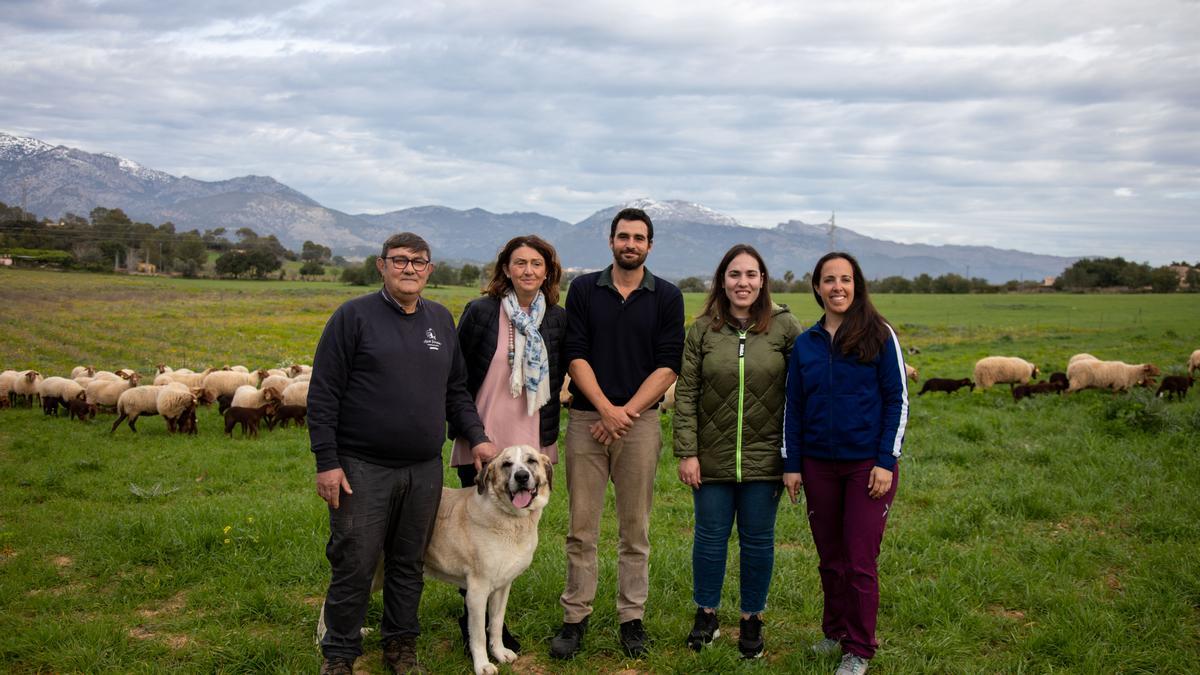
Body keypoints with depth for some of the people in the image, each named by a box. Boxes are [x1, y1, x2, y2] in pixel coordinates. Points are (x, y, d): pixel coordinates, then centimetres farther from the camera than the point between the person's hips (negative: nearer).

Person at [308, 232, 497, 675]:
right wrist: (327, 462, -11)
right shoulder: (354, 316, -4)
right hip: (362, 468, -4)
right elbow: (323, 394, -6)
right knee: (354, 566, 1)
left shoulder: (441, 320, 12)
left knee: (409, 564, 13)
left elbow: (456, 390, 18)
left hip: (425, 471, 4)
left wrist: (476, 436, 4)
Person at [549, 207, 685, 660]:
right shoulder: (583, 290, 6)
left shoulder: (667, 297, 5)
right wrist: (605, 409, -11)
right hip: (586, 419, 0)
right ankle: (575, 617, 13)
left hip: (640, 420, 0)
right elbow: (575, 355, -1)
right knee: (581, 528, 3)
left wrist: (625, 412, -11)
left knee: (635, 529, 6)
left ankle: (632, 618, 16)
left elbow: (668, 366, -2)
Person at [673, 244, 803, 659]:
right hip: (713, 456, 1)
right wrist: (687, 452, -6)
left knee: (758, 540, 10)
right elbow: (685, 394, -1)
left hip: (764, 457, -1)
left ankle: (752, 619, 27)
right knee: (710, 536, 11)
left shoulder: (785, 327, -4)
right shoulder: (703, 329, -1)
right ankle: (706, 613, 29)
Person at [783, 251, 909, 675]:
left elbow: (897, 400, -4)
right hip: (819, 465, 4)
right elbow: (794, 407, 11)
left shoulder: (879, 336, -3)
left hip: (867, 464, -4)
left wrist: (886, 461, -10)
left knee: (860, 561, -1)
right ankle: (835, 632, 29)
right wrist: (791, 465, 7)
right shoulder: (805, 343, 7)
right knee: (830, 558, 12)